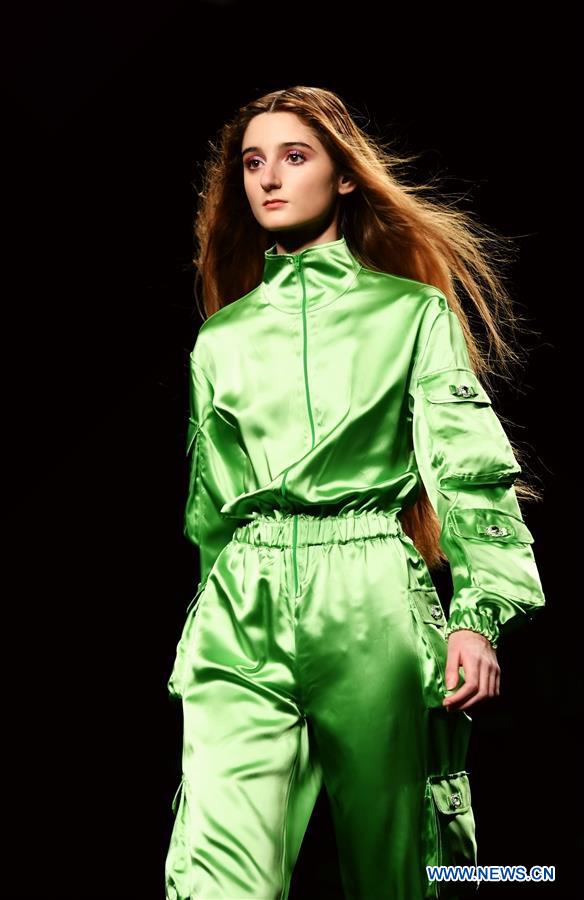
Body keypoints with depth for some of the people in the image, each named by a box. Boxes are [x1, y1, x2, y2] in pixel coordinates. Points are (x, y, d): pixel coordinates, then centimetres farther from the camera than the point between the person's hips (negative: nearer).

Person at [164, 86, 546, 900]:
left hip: (372, 598, -2)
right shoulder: (221, 336, 16)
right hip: (240, 614, 2)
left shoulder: (415, 311, 7)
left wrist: (480, 614, -14)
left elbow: (471, 469, -1)